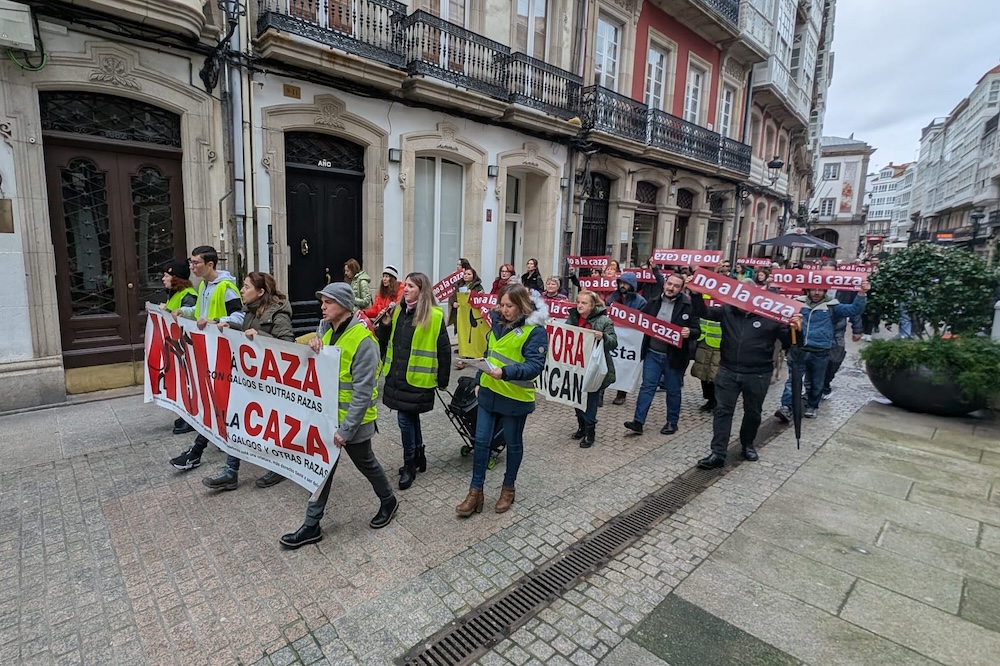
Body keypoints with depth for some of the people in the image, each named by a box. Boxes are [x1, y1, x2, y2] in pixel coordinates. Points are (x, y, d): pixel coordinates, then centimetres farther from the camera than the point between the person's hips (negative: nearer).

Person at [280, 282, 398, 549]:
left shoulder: (362, 340, -22)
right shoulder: (329, 332, 5)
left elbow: (363, 391, -23)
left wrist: (346, 429, -22)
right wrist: (314, 349, -9)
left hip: (352, 418, -7)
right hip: (328, 415, 7)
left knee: (365, 463, 13)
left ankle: (388, 501, 38)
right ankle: (312, 526, 26)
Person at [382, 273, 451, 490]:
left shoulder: (434, 315, -13)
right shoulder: (399, 311, 7)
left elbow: (444, 349, -10)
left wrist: (442, 380, -7)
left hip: (417, 377, -6)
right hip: (397, 374, 7)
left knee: (405, 419, -3)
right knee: (411, 417, 17)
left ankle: (409, 465, 15)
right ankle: (418, 455, 35)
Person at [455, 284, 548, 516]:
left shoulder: (535, 330, -16)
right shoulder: (498, 322, 5)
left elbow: (535, 365, -23)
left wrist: (505, 372, -34)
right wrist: (479, 381, 14)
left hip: (515, 397, -5)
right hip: (489, 391, 6)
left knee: (513, 443, 13)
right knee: (481, 441, 7)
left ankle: (508, 488, 33)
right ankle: (476, 491, 19)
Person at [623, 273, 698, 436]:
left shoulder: (688, 306, -8)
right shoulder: (654, 302, 4)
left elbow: (697, 331, -7)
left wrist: (689, 332, -28)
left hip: (674, 357, -3)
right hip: (652, 354, 3)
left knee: (673, 390, 11)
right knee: (647, 386, 3)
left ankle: (672, 422, 26)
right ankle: (638, 421, 5)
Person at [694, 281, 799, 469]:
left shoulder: (770, 316, -5)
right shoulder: (727, 311, 2)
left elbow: (789, 342, -2)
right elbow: (703, 312, 2)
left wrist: (794, 329, -24)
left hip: (757, 375, -1)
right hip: (728, 371, 1)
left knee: (752, 413, 15)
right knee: (722, 411, 1)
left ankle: (747, 444, 39)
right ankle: (718, 453, 6)